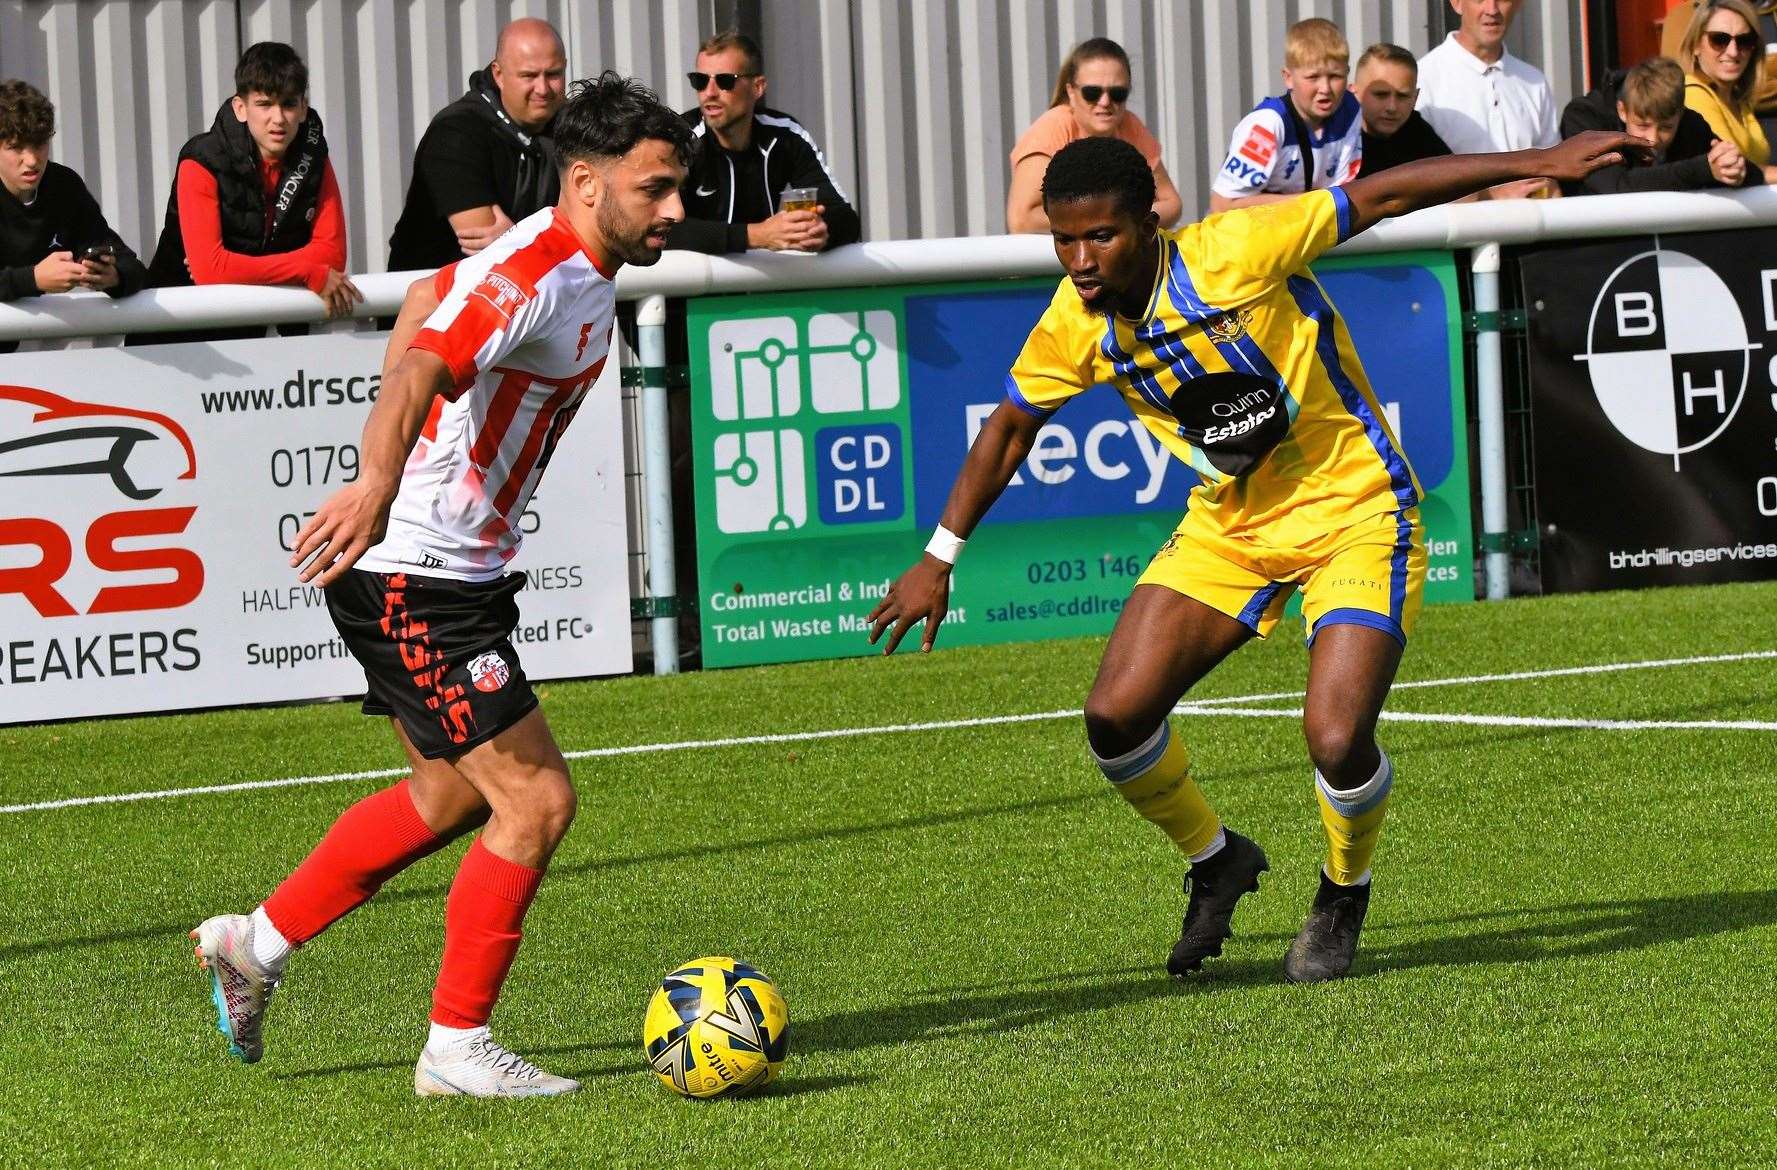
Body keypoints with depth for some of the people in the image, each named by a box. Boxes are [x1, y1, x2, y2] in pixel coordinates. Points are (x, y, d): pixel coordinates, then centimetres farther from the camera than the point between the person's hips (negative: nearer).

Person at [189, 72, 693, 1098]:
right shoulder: (530, 278, -23)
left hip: (458, 576, 11)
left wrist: (390, 475, 30)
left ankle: (256, 944, 34)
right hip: (412, 582, -11)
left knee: (455, 795, 23)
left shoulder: (579, 269, 9)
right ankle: (457, 1050, 1)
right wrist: (377, 488, -58)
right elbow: (421, 372, -39)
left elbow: (429, 299, 25)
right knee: (537, 800, -10)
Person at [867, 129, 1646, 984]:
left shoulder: (1235, 252, -24)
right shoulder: (1074, 326, -8)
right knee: (1116, 719, -9)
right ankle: (1214, 861, 21)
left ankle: (1344, 893, 12)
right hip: (1227, 524, 5)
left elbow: (1383, 195, -17)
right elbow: (1011, 427, 10)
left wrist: (1536, 164, -17)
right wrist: (940, 559, 10)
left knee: (1337, 742, -22)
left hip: (1353, 510, -5)